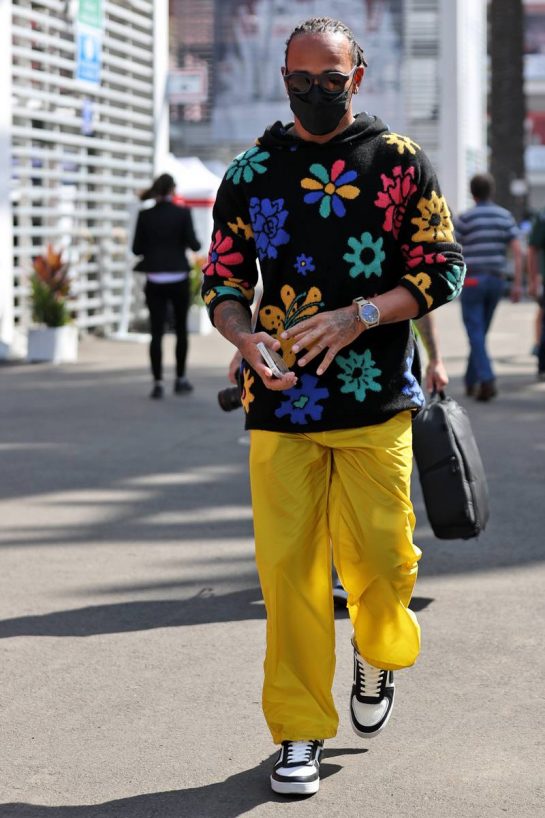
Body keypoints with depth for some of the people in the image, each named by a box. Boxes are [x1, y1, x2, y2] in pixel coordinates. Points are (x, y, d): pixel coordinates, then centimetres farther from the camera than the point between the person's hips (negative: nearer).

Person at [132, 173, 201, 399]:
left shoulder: (145, 215, -1)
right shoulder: (182, 213, -6)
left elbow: (137, 248, 0)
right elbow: (193, 244, -8)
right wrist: (198, 244, 14)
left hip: (154, 281, 1)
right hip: (178, 279, -1)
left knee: (156, 332, 1)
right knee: (181, 329, 14)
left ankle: (158, 383, -5)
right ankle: (180, 379, 20)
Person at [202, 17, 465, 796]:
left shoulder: (400, 162, 3)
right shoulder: (251, 171, 9)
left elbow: (441, 268, 0)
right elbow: (223, 278, 12)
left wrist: (358, 315, -15)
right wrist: (245, 337, -10)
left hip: (377, 397, -1)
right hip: (281, 404, 1)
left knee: (379, 554, 0)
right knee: (287, 564, -2)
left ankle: (377, 657, 34)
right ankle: (299, 730, 10)